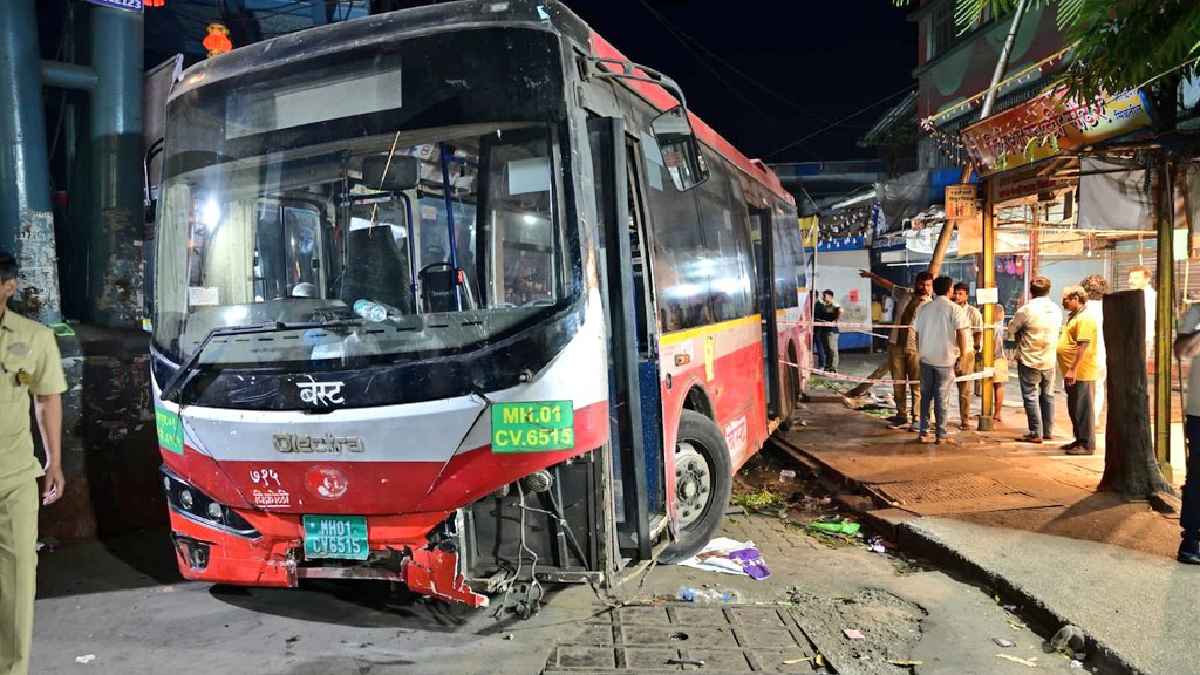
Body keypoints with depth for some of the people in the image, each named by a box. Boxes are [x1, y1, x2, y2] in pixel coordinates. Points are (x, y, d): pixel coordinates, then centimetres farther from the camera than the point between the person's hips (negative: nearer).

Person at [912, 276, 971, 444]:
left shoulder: (923, 308, 7)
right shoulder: (954, 309, -7)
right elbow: (961, 333, -11)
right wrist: (962, 356, -3)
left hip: (926, 358, 3)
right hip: (946, 359, -3)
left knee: (926, 395, 11)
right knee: (941, 397, 3)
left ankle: (923, 432, 11)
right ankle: (940, 434, 8)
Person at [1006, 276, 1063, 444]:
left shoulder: (1026, 309, -16)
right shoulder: (1057, 310, 2)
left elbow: (1011, 329, -6)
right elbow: (1057, 330, 13)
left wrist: (1021, 337, 14)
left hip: (1029, 360, -6)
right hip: (1049, 360, 6)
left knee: (1030, 396, 0)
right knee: (1048, 395, 15)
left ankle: (1035, 433, 1)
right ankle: (1048, 431, 22)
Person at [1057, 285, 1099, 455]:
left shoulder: (1084, 319, -16)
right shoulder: (1073, 317, 17)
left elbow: (1083, 347, -23)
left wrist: (1073, 370, -25)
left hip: (1081, 373, -10)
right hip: (1073, 373, 10)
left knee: (1082, 409, -4)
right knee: (1074, 409, 16)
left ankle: (1087, 444, 2)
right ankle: (1080, 440, 25)